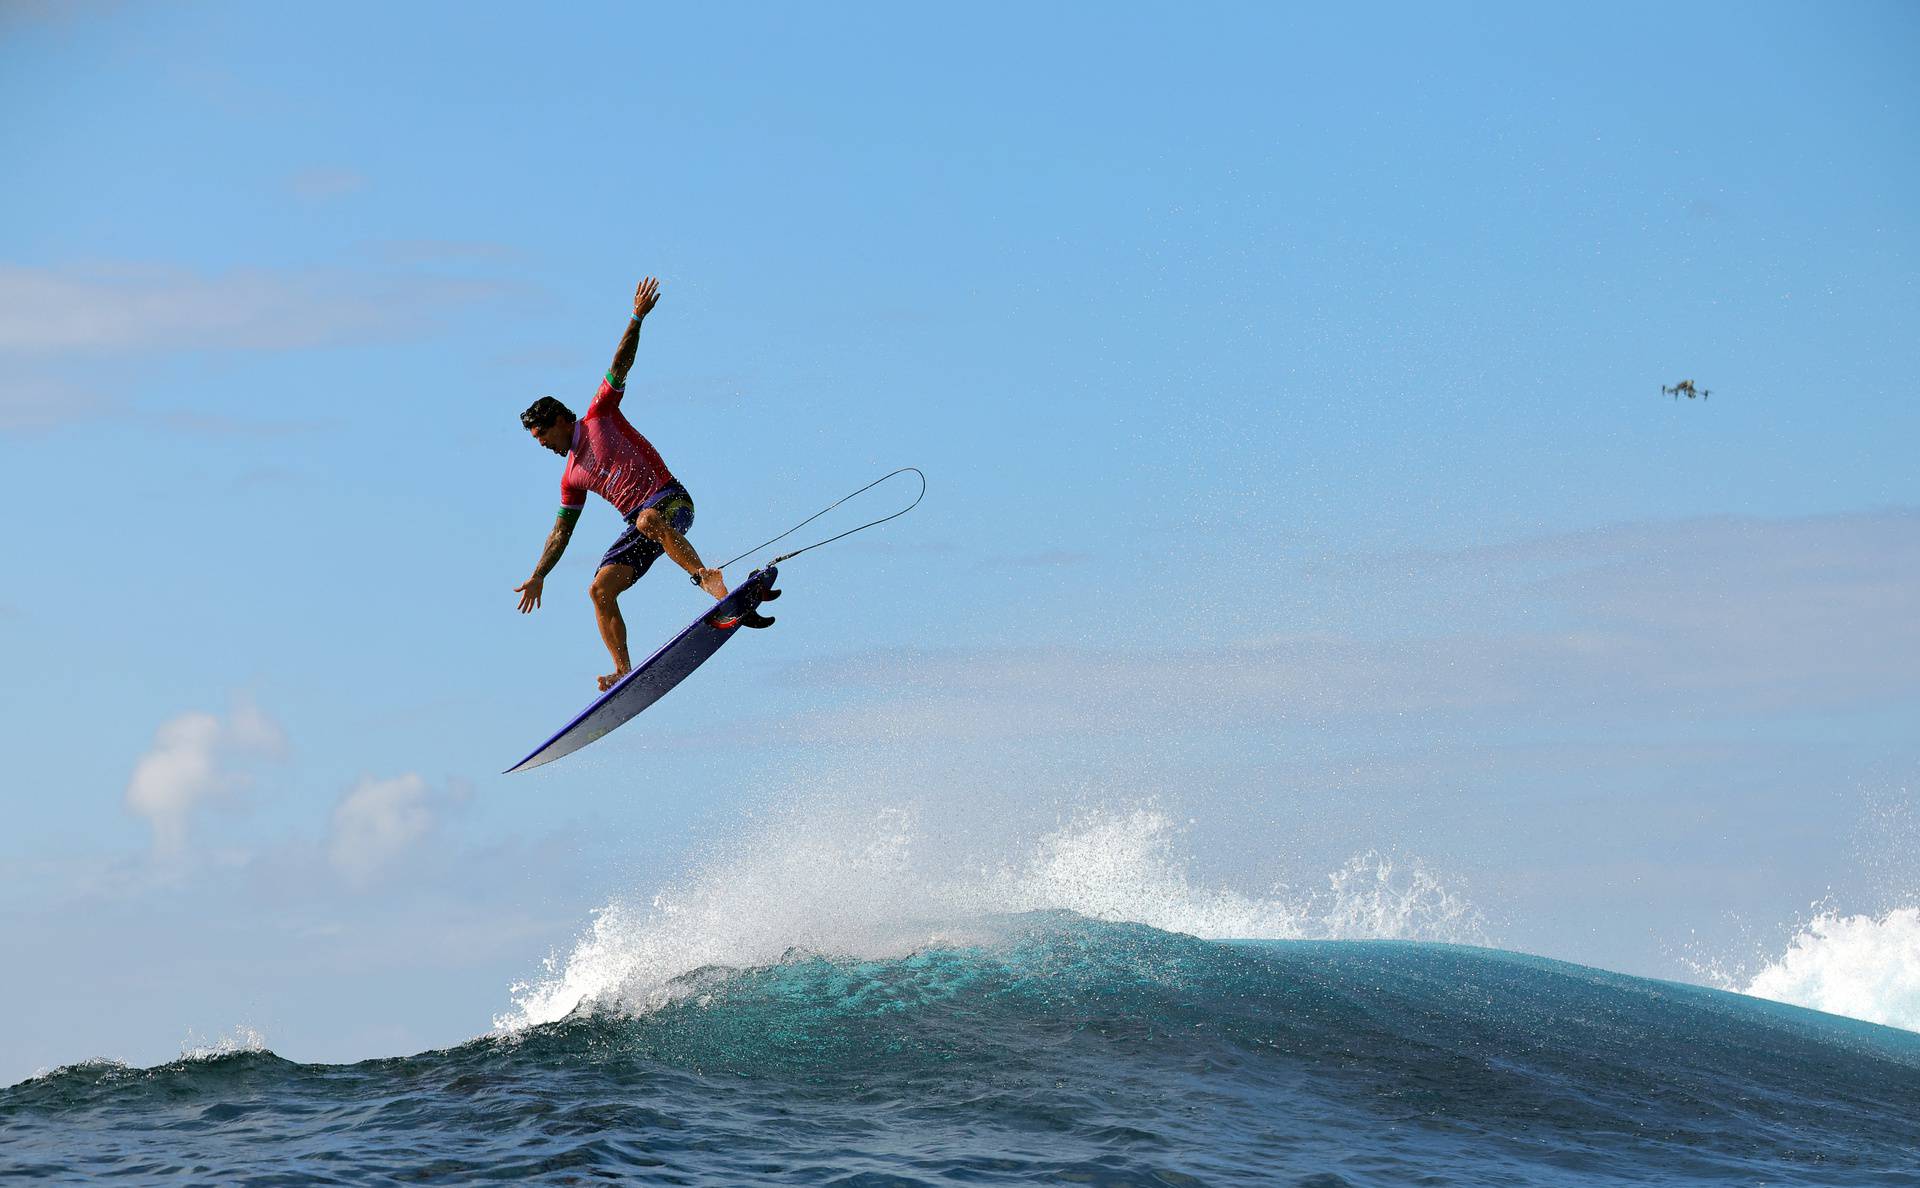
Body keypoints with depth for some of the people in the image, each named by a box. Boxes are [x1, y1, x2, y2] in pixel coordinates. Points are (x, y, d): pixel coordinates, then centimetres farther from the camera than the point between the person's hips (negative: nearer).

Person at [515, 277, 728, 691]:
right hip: (639, 525, 7)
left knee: (648, 521, -41)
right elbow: (561, 532, 25)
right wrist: (538, 576, 23)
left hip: (670, 501, -7)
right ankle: (624, 671, -15)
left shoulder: (600, 415, 8)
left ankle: (709, 579, -47)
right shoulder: (572, 478, 21)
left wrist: (637, 320, -10)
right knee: (600, 588, -10)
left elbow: (620, 364, 0)